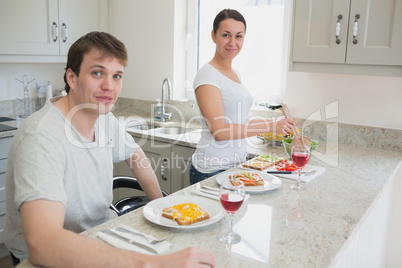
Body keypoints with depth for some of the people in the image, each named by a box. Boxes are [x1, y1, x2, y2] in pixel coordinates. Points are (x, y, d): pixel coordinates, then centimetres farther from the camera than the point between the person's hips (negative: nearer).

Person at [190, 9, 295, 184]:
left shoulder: (235, 73, 12)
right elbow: (219, 131, -21)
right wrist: (269, 126, -20)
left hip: (236, 165, 8)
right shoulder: (207, 75, -13)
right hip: (212, 170, -8)